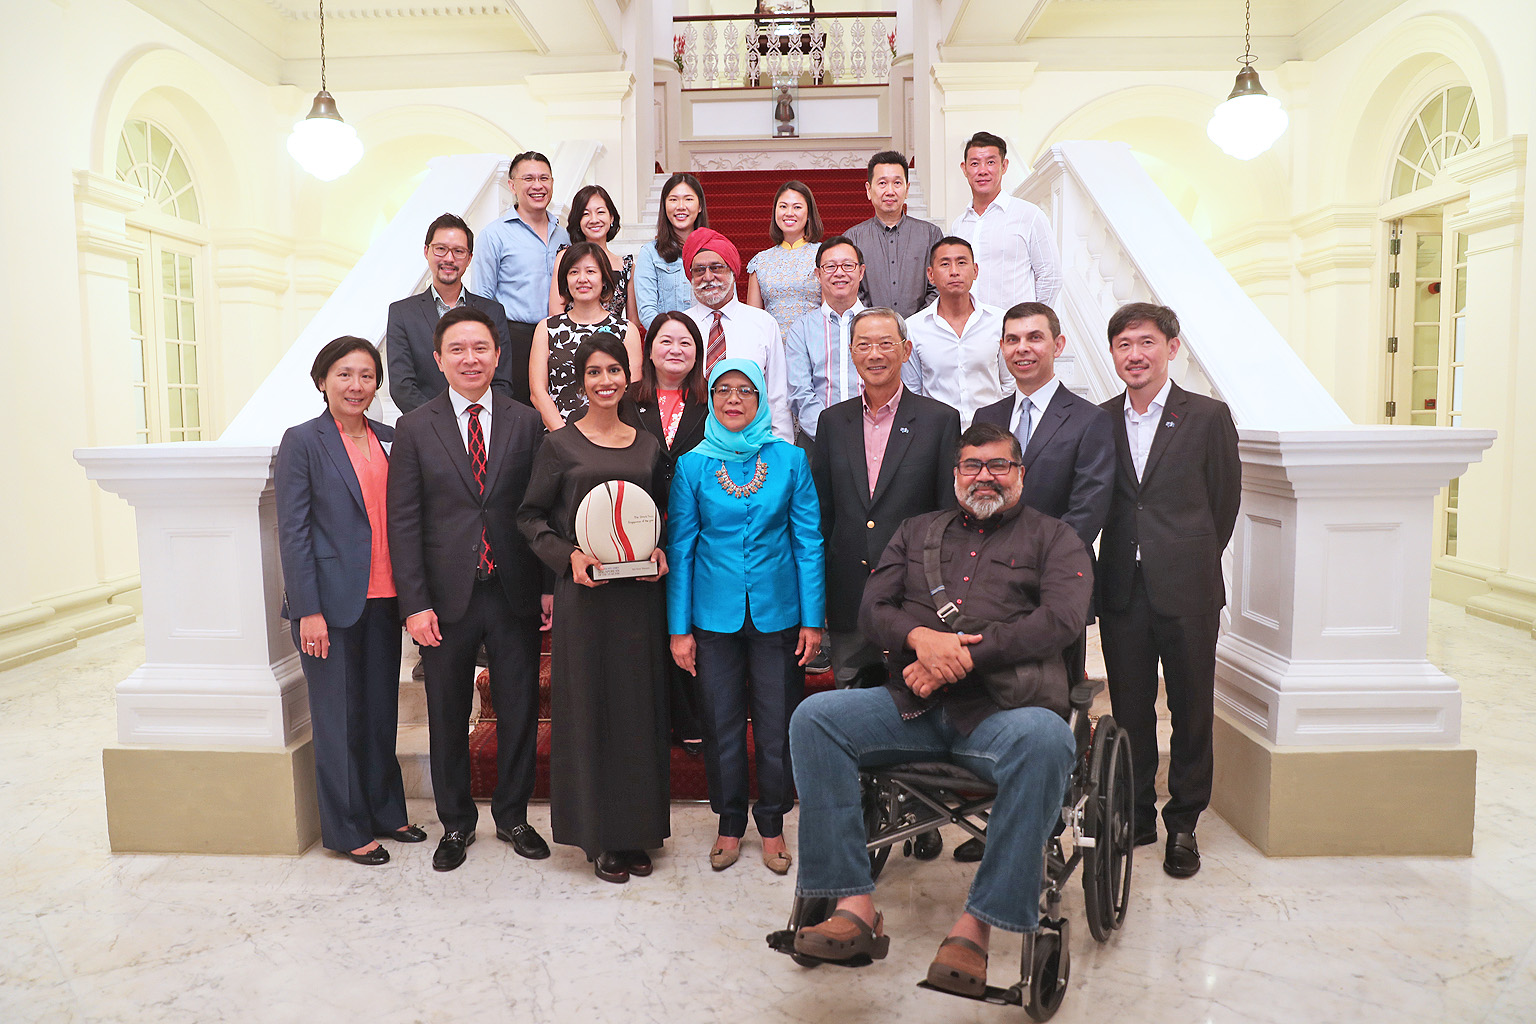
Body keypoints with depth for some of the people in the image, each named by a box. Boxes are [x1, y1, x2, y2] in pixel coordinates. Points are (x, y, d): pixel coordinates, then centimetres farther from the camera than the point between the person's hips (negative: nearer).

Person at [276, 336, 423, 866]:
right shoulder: (303, 441, -5)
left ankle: (385, 812, 29)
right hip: (333, 601, -5)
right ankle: (347, 829, 19)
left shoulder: (389, 440, 10)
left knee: (381, 711, 15)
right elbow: (292, 531, -8)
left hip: (383, 599, 5)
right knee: (340, 717, 5)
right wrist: (309, 610, -14)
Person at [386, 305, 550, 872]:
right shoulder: (415, 429, 1)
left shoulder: (526, 422, 3)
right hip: (448, 597, 0)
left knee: (519, 710, 10)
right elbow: (403, 522, -2)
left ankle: (512, 815, 29)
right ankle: (455, 823, 30)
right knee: (448, 717, 11)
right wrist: (415, 603, -8)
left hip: (514, 594, 1)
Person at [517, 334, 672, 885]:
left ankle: (635, 832, 21)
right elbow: (530, 516, 1)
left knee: (639, 704, 7)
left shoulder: (648, 446, 9)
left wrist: (661, 554, -3)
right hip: (584, 591, -3)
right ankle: (599, 836, 15)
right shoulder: (560, 445, 0)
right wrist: (568, 555, -13)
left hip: (640, 591, 3)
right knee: (590, 706, 1)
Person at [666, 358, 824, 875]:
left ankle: (772, 823, 27)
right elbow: (679, 549, 1)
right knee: (722, 722, 10)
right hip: (715, 614, 0)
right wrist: (679, 628, -1)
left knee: (777, 723, 7)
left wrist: (813, 619, -2)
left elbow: (808, 541, 1)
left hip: (777, 610, 0)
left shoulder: (790, 460, -1)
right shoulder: (693, 465, -1)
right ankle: (730, 823, 28)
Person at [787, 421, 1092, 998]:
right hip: (914, 709, 3)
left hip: (1002, 709, -3)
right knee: (814, 717, -19)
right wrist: (920, 637, -11)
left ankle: (976, 927, -27)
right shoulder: (917, 532, 23)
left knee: (1045, 740, -37)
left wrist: (961, 656, -13)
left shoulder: (1052, 538, 13)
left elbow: (1062, 618, -5)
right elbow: (872, 609, 13)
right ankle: (855, 906, -20)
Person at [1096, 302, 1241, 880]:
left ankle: (1183, 824, 22)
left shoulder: (1208, 418, 0)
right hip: (1121, 591, 2)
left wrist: (1192, 565, 6)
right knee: (1129, 709, 10)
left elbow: (1224, 503, 5)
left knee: (1192, 711, 8)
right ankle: (1136, 817, 25)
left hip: (1187, 591, -2)